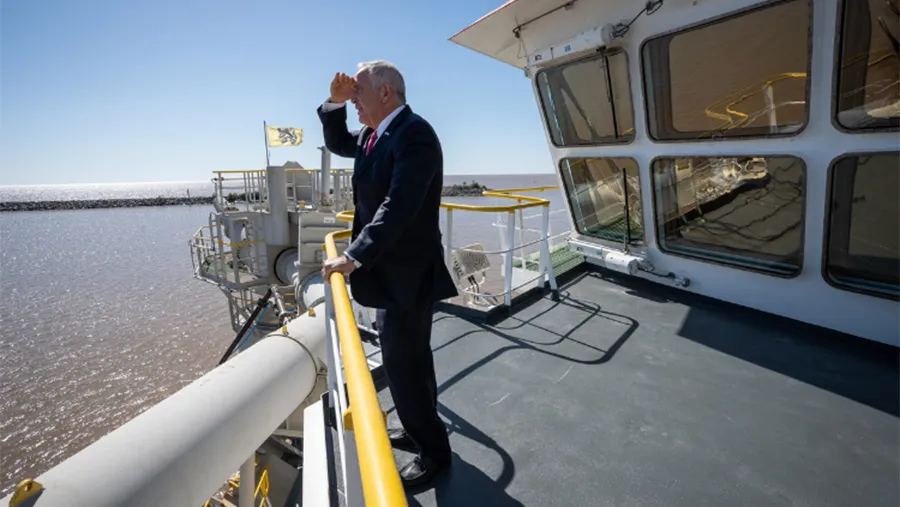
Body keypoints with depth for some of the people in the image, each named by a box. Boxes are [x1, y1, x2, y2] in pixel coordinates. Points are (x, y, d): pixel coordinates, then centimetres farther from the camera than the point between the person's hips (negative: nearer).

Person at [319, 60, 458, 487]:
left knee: (403, 363, 1)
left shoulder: (414, 133, -18)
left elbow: (399, 207, -28)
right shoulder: (375, 134, 12)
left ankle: (434, 451, 25)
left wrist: (354, 257, -27)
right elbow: (337, 144, 28)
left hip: (406, 274, -10)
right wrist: (335, 103, 11)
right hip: (390, 268, 10)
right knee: (408, 356, 21)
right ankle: (420, 428, 43)